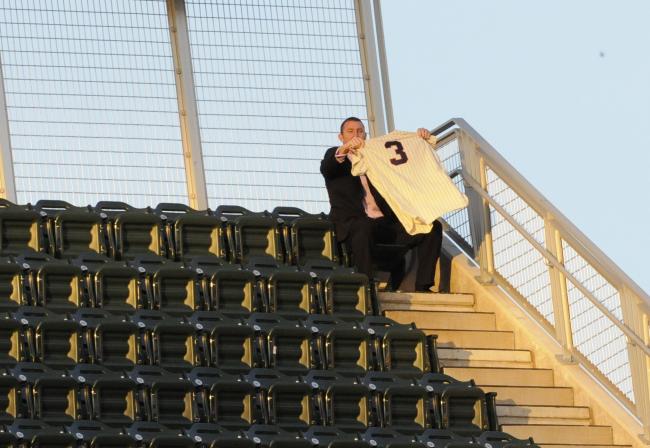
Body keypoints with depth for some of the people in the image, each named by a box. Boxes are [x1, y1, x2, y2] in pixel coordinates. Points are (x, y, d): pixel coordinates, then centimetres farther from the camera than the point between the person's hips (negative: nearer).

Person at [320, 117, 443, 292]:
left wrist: (420, 139, 6)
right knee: (364, 228, -41)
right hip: (353, 223, -5)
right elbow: (325, 168, -8)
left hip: (386, 223, 5)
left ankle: (422, 287, -20)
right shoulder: (335, 155, 15)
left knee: (433, 227, -15)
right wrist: (343, 150, -28)